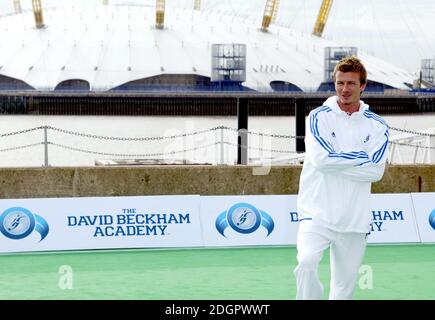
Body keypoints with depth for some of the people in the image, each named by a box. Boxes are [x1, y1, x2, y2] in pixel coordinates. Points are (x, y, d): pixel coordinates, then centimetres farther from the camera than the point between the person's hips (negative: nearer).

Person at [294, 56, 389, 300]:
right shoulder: (319, 117, 2)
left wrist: (335, 162, -9)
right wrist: (362, 157, -6)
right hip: (318, 213, -2)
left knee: (346, 284, 5)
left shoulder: (377, 126, 6)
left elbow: (376, 172, -6)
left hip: (355, 218, 2)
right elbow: (321, 159, -12)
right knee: (307, 262, -26)